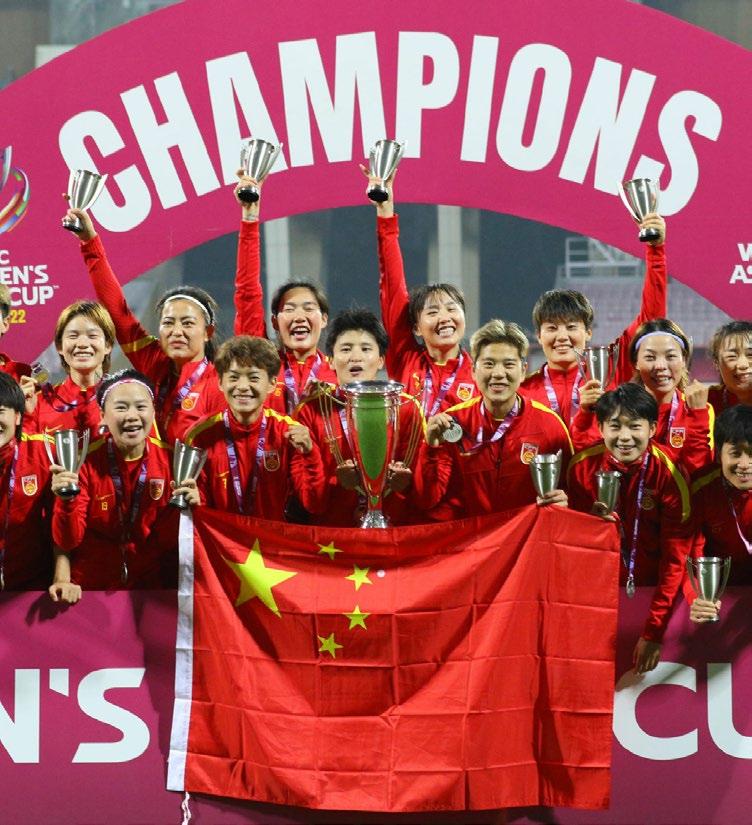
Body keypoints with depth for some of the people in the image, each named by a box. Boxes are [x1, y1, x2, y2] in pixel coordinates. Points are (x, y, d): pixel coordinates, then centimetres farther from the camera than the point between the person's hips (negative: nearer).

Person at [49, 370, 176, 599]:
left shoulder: (169, 461, -3)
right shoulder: (86, 461, -8)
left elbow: (167, 542, 2)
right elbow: (67, 542, -8)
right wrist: (68, 500, -24)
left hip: (146, 586, 1)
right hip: (88, 587, -1)